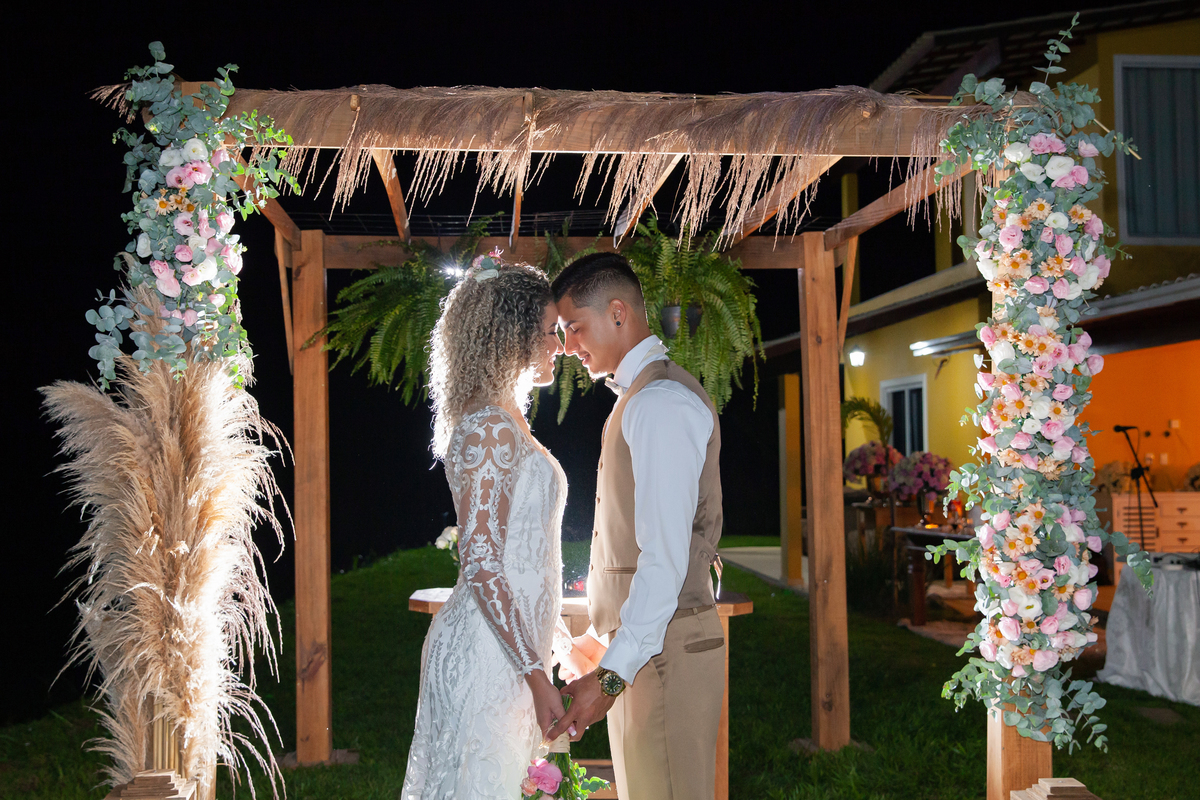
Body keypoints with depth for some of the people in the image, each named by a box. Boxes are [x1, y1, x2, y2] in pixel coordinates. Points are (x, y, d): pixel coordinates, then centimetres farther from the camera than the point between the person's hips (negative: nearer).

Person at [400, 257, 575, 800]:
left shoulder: (504, 423, 15)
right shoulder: (488, 428, -16)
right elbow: (480, 565, -20)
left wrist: (554, 639, 23)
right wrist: (537, 674, -21)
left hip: (510, 643, 10)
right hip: (489, 654, -10)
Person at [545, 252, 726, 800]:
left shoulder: (660, 403, -15)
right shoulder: (640, 396, 17)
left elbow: (666, 556, -22)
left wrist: (612, 673, -23)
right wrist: (605, 641, 20)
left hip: (664, 649, -10)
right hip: (640, 644, 10)